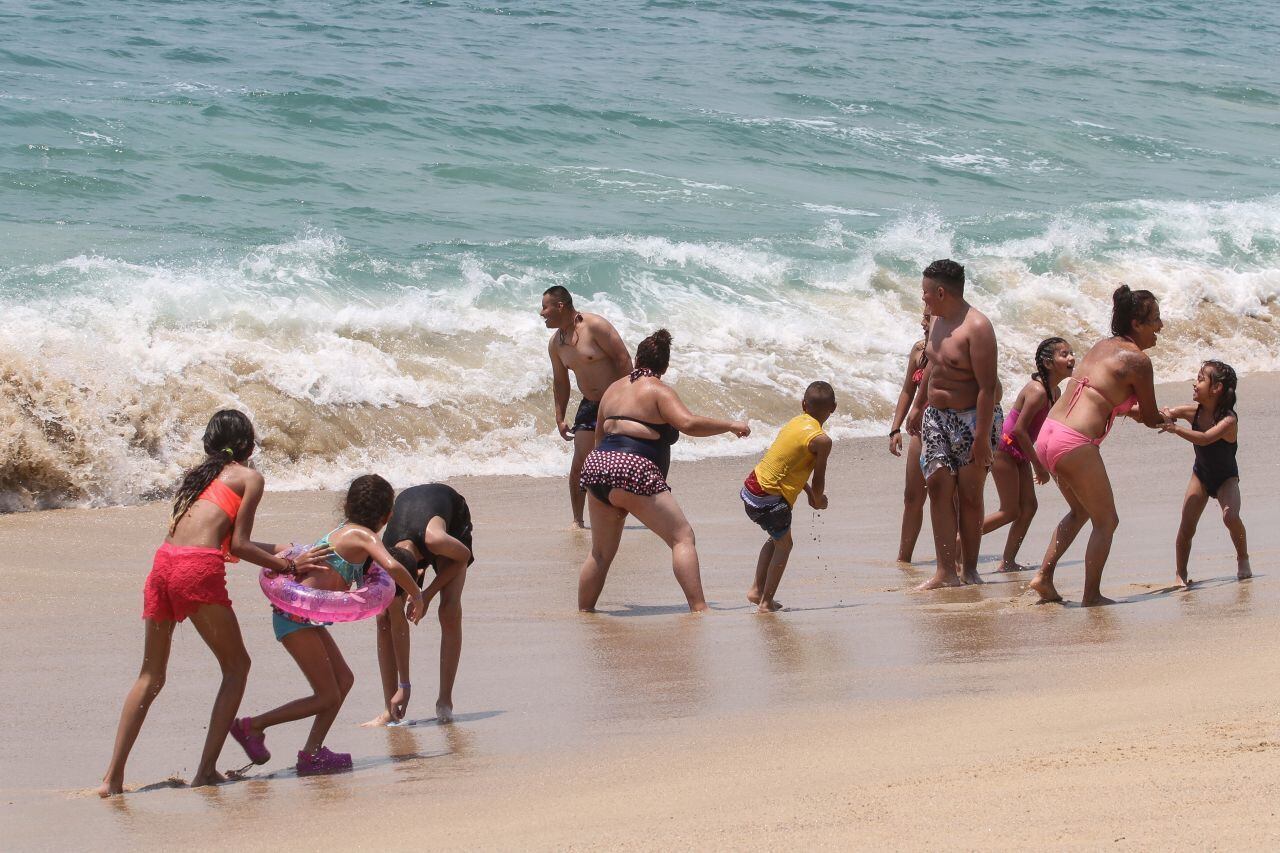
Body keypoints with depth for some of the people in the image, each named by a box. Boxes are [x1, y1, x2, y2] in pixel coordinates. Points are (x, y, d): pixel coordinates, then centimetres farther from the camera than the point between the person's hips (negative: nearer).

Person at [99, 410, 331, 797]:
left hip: (163, 563, 6)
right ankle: (206, 770, 2)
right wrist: (289, 565, 11)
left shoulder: (196, 474, 27)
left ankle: (113, 776, 6)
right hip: (199, 569, -6)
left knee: (151, 675, 15)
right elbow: (238, 545, 1)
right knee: (236, 665, 11)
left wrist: (273, 550, 38)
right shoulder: (249, 476, 8)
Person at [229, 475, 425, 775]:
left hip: (305, 617, 9)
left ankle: (311, 753, 11)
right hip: (296, 616, -9)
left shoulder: (342, 531, 13)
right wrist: (416, 594, -13)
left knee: (344, 679, 11)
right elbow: (391, 566, -27)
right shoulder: (363, 536, -12)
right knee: (327, 697, -4)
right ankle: (252, 726, 2)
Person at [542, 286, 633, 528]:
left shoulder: (595, 326, -16)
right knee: (579, 464, -4)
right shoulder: (555, 343, 6)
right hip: (590, 406, 6)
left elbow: (623, 359, -17)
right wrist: (560, 418, 14)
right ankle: (577, 521, 4)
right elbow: (560, 382, 17)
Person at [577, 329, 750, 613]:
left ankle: (583, 612, 20)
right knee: (682, 536, -5)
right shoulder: (659, 391, -1)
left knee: (601, 553, 18)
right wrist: (730, 425, -5)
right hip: (632, 473, -7)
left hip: (597, 466, 7)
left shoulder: (614, 389, 21)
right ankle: (699, 609, -16)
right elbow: (688, 423, -17)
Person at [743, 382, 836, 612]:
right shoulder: (822, 440, -13)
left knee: (777, 538, 27)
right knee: (783, 545, 11)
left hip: (752, 487, 8)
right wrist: (819, 499, 15)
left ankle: (756, 589, 29)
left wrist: (810, 494, 19)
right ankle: (767, 602, 11)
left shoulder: (795, 423, 11)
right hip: (770, 499, -8)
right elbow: (819, 478, -6)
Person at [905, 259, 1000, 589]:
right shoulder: (937, 320, 8)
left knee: (969, 495, 0)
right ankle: (946, 572, -4)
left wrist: (982, 436, -25)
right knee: (938, 487, -2)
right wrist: (917, 406, 27)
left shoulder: (977, 327, -19)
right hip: (936, 416, 7)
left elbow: (987, 386, -22)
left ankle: (970, 570, 12)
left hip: (971, 419, -7)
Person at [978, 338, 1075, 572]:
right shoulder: (1037, 391, -23)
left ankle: (1008, 561, 8)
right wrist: (1038, 465, -19)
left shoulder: (1054, 391, 6)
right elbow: (1020, 429, -25)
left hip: (1019, 453, 9)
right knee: (1011, 511, -6)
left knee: (1029, 506, 4)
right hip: (1004, 449, -9)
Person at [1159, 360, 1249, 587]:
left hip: (1226, 478, -4)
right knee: (1186, 527, -11)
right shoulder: (1194, 411, -14)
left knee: (1231, 517, -28)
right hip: (1201, 475, 4)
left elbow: (1205, 439, -46)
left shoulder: (1229, 420, -30)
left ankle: (1242, 558, -3)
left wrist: (1175, 428, -56)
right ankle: (1181, 574, 2)